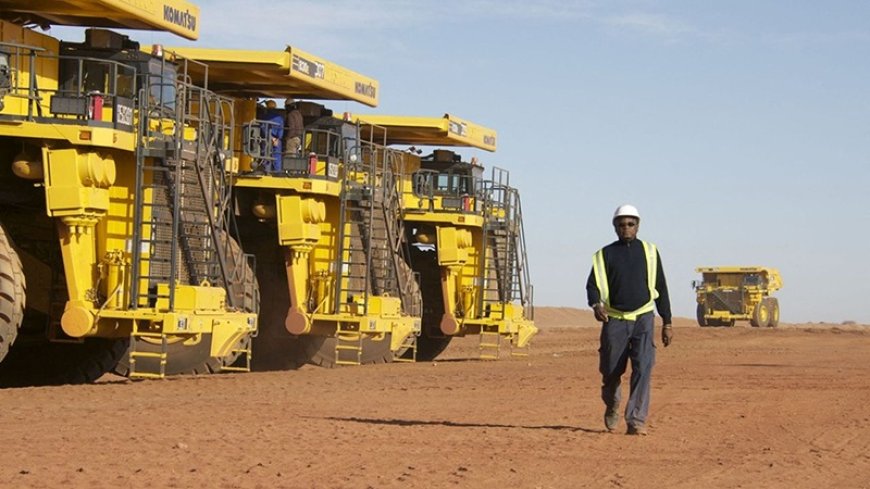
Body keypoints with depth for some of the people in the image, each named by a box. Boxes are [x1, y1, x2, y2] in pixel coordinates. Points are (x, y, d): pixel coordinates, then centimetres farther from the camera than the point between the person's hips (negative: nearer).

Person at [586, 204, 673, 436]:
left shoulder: (650, 252, 9)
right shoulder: (605, 255, 6)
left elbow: (660, 288, 12)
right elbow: (593, 284, -2)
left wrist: (667, 323, 9)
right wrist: (596, 305, -25)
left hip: (643, 318, 0)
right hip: (615, 320, 0)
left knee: (643, 368, -15)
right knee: (611, 370, 6)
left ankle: (636, 421, -14)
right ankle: (612, 406, 36)